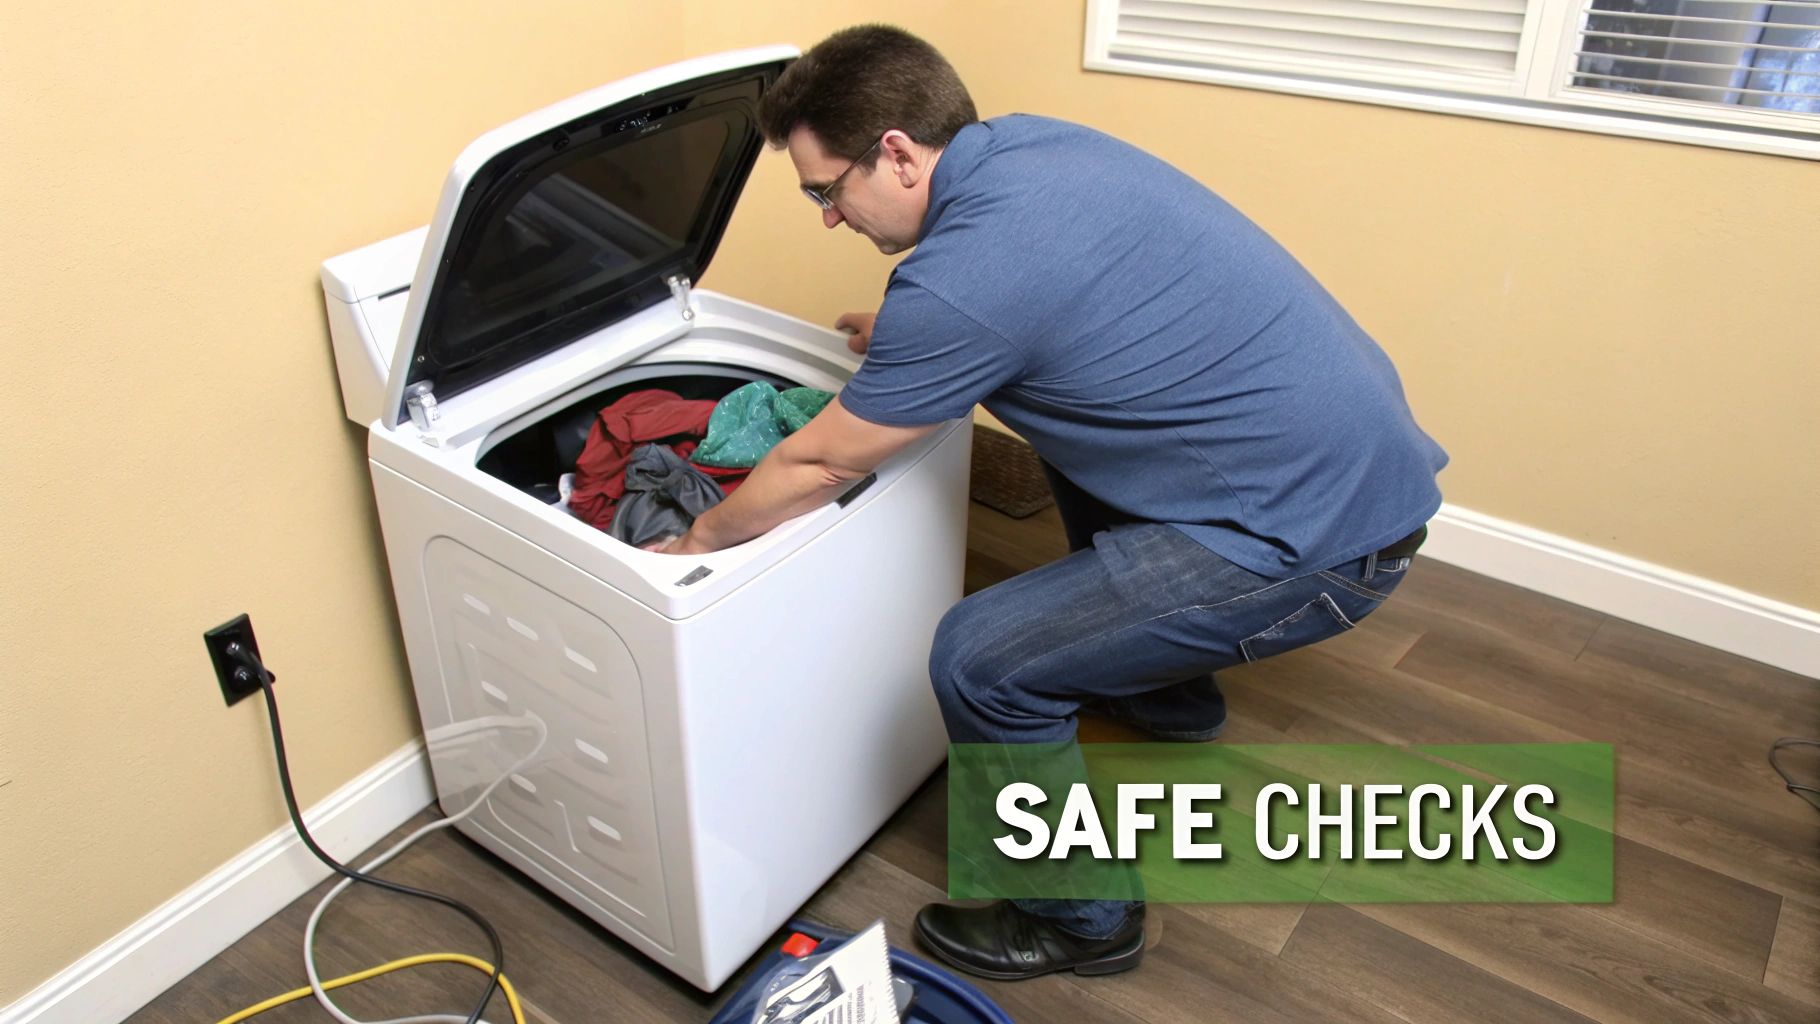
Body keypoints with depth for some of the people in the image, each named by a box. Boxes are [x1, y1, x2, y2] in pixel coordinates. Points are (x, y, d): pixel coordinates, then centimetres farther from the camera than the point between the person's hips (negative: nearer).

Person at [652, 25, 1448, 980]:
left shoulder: (962, 276, -23)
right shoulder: (1027, 140, 4)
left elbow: (820, 466, -10)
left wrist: (695, 542, 6)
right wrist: (903, 340, 22)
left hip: (1323, 533, -10)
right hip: (1356, 442, 10)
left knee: (981, 661, -11)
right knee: (1077, 435, 31)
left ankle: (1081, 919, 15)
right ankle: (1170, 699, 50)